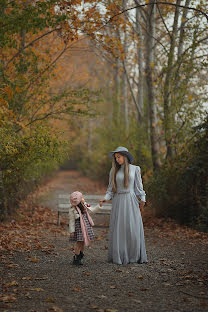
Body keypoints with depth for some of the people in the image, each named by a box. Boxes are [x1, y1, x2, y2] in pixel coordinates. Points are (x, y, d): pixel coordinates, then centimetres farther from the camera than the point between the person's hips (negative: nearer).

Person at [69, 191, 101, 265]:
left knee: (84, 242, 13)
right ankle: (76, 258, 9)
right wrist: (72, 231, -10)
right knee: (79, 242, -4)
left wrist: (99, 205, 9)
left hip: (86, 226, 7)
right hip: (79, 227, -7)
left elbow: (92, 210, 17)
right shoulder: (72, 209, -14)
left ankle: (81, 256, 29)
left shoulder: (84, 205, 5)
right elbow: (71, 221, -11)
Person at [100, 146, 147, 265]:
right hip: (118, 202, 2)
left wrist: (142, 199, -3)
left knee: (133, 228, -4)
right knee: (118, 229, -1)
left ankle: (135, 256, 5)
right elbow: (111, 188, 10)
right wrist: (105, 198, -5)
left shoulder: (135, 169, 5)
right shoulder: (114, 171, 9)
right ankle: (119, 256, 4)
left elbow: (139, 185, 7)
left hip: (131, 201, -1)